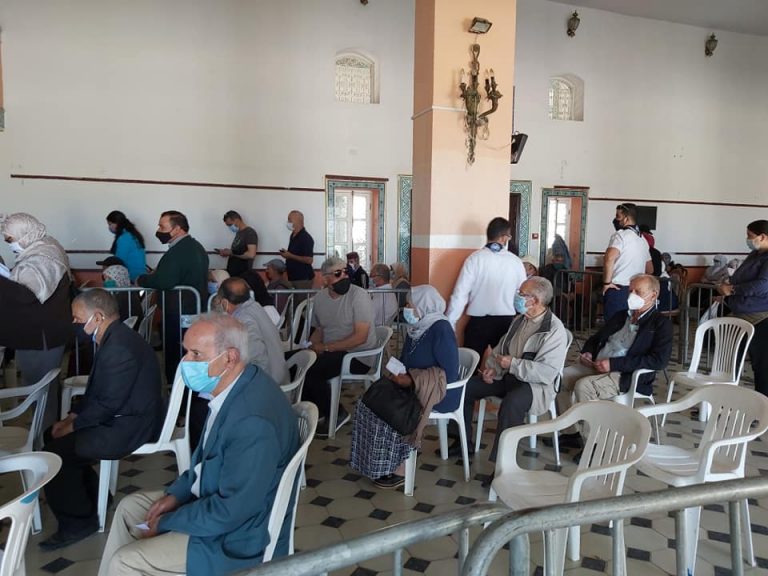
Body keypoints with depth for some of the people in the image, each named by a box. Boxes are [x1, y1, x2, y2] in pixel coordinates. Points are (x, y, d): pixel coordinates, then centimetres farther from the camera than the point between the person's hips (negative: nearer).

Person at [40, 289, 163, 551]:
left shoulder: (119, 347, -26)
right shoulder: (114, 338, 8)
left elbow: (108, 403, -24)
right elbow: (96, 390, 16)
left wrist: (72, 426, -11)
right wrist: (71, 417, 7)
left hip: (130, 427, -11)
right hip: (122, 416, 11)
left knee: (55, 452, -12)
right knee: (53, 436, 16)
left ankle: (78, 521, 6)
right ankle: (91, 498, 27)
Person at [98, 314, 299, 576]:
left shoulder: (254, 420, -34)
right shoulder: (234, 388, -4)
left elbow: (231, 511, -28)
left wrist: (166, 523, -15)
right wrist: (177, 493, 2)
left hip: (238, 536, -9)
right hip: (214, 497, 9)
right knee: (130, 506, 17)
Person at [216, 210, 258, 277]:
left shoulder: (250, 233, -12)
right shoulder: (238, 233, 16)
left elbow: (251, 254, -22)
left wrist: (231, 253, -15)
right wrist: (227, 252, 5)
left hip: (242, 273, -8)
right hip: (231, 272, 8)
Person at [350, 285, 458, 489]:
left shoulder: (441, 330, -19)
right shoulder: (417, 326, 7)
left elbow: (450, 373, -22)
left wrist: (412, 379, -23)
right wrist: (399, 373, -5)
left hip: (439, 393, -8)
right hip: (414, 387, 8)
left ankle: (400, 470, -7)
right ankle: (380, 464, -1)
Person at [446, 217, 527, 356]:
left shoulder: (474, 259, -7)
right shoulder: (516, 261, -3)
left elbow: (460, 294, -10)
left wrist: (450, 324, -5)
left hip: (478, 323, -1)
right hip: (506, 323, 2)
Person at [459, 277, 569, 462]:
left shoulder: (554, 330, -17)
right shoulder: (519, 319, 8)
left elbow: (547, 373, -25)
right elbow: (501, 347, 18)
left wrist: (513, 364, -23)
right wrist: (493, 367, -1)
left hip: (535, 384, -8)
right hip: (507, 376, 8)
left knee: (511, 403, -38)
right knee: (466, 386, -1)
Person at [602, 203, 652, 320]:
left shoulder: (620, 235, -10)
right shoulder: (642, 239, 17)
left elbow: (609, 258, -28)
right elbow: (650, 269, 26)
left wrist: (607, 282, -18)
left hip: (618, 290, -8)